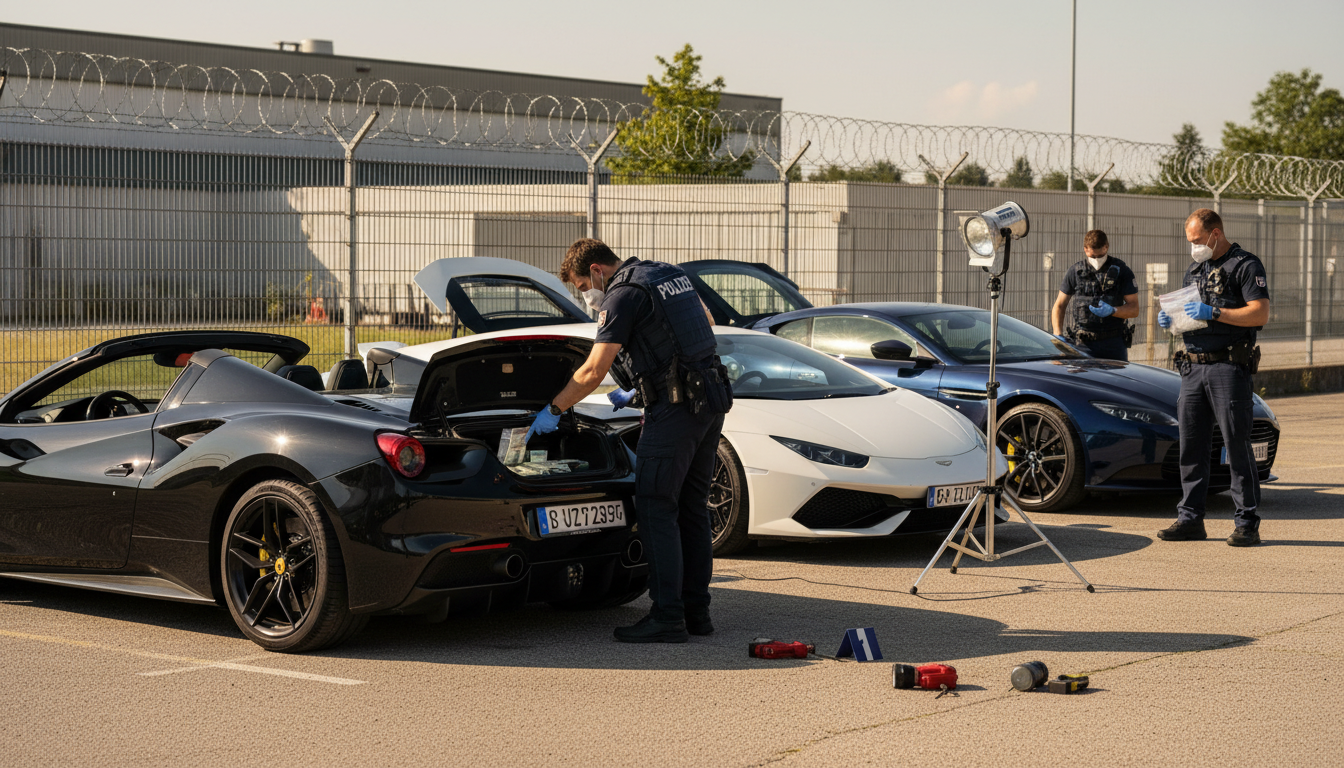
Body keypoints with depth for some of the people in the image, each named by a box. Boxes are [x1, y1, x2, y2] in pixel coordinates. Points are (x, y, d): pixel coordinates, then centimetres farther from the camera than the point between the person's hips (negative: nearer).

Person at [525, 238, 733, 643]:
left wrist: (554, 410, 1)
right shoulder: (672, 275, 17)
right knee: (692, 510, 13)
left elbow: (593, 371, -12)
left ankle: (668, 617, -9)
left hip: (675, 409, -9)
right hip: (712, 401, 9)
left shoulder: (624, 295, -9)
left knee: (656, 509, -6)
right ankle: (696, 611, 15)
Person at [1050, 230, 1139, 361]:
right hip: (1083, 345, 0)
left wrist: (1112, 311, -18)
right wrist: (1058, 334, -2)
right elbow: (1059, 306, 13)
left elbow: (1134, 309, 2)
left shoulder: (1122, 270, 4)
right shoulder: (1075, 272, 6)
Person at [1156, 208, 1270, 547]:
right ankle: (1190, 518, 11)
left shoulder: (1245, 265, -3)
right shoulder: (1194, 271, 21)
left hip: (1228, 367, -7)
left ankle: (1247, 523, -3)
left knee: (1237, 446, -6)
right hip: (1193, 367, 7)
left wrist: (1213, 313, -20)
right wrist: (1170, 319, 4)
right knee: (1191, 446, 6)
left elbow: (1260, 313, -13)